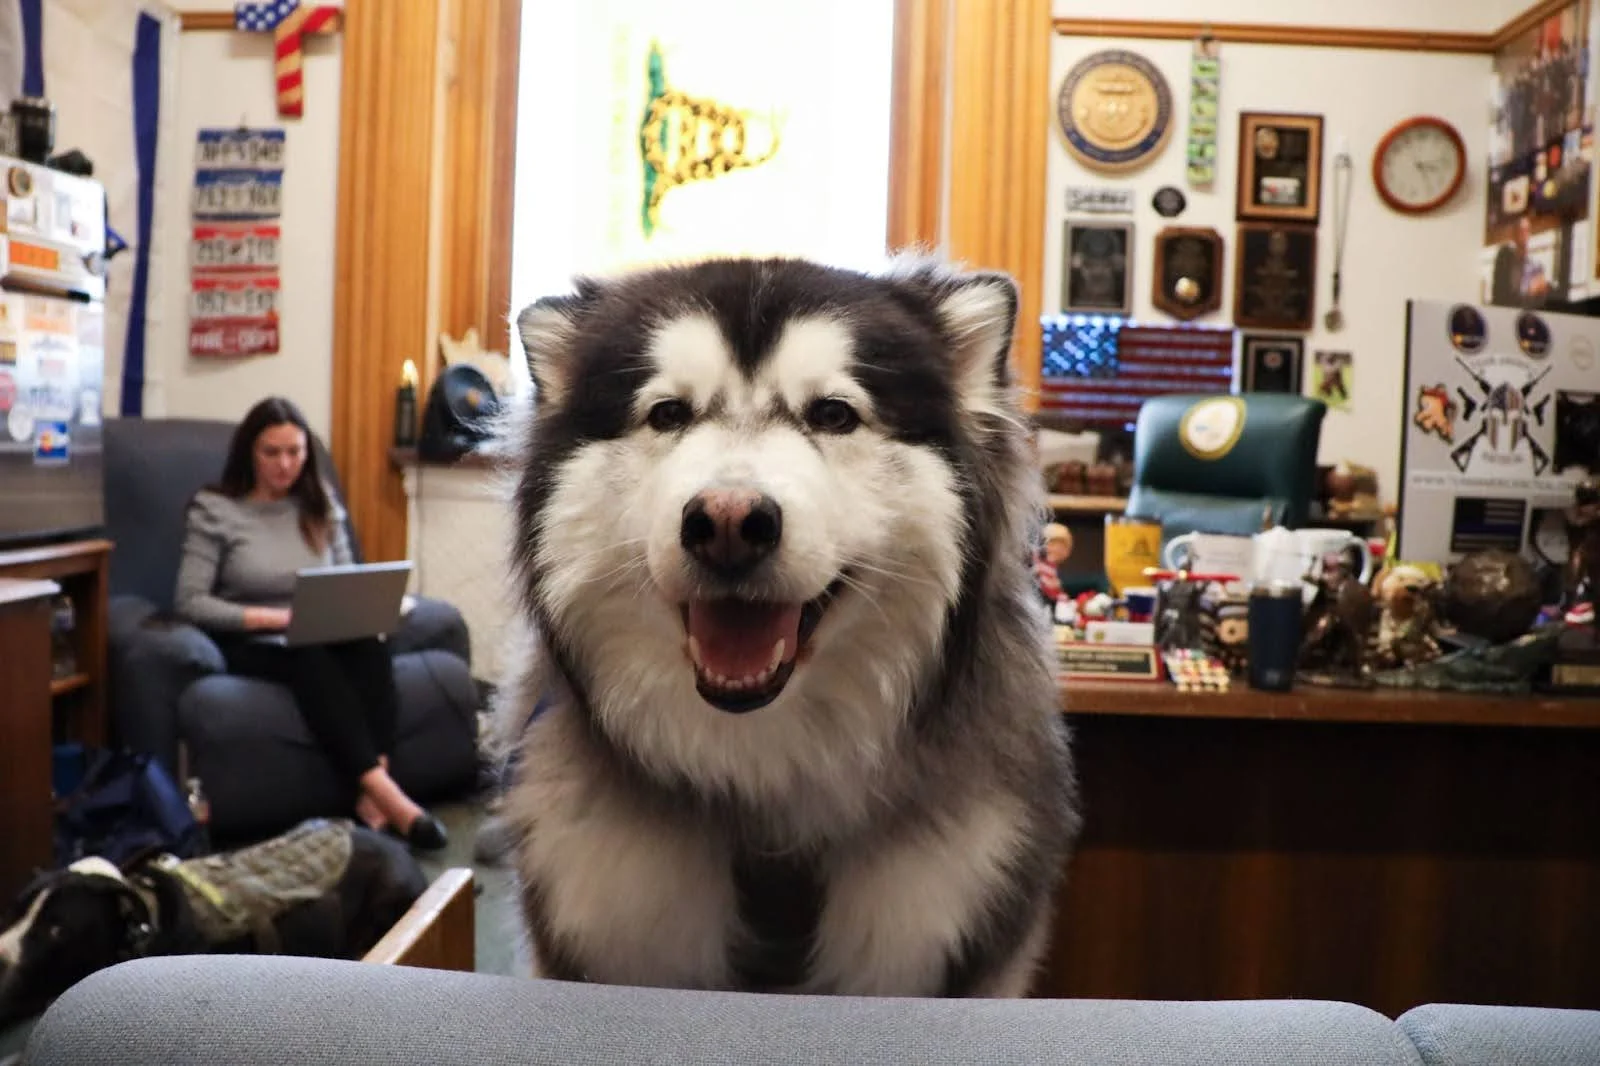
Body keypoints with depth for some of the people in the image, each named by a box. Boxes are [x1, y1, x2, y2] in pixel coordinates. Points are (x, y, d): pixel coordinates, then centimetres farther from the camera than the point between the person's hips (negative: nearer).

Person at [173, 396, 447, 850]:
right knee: (309, 657, -38)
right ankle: (385, 793, -46)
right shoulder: (213, 509, -2)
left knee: (370, 645, -32)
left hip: (320, 640, 4)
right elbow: (190, 601, -10)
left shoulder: (321, 504, 11)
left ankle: (371, 795, -43)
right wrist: (276, 617, -19)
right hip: (250, 644, -4)